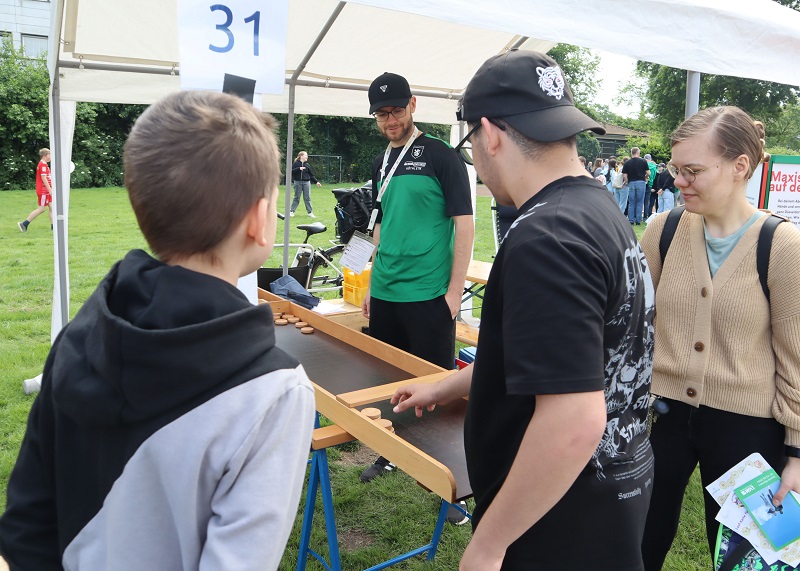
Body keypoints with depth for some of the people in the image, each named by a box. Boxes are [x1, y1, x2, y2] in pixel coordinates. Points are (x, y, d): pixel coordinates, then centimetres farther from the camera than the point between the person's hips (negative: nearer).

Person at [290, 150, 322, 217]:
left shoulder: (307, 165, 10)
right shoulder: (295, 164, 1)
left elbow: (311, 175, 12)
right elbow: (291, 171, -8)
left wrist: (316, 182, 4)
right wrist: (299, 169, -18)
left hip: (306, 183, 3)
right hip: (298, 182, -2)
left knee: (307, 198, 3)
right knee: (296, 198, 2)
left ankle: (310, 212, 8)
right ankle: (291, 211, 12)